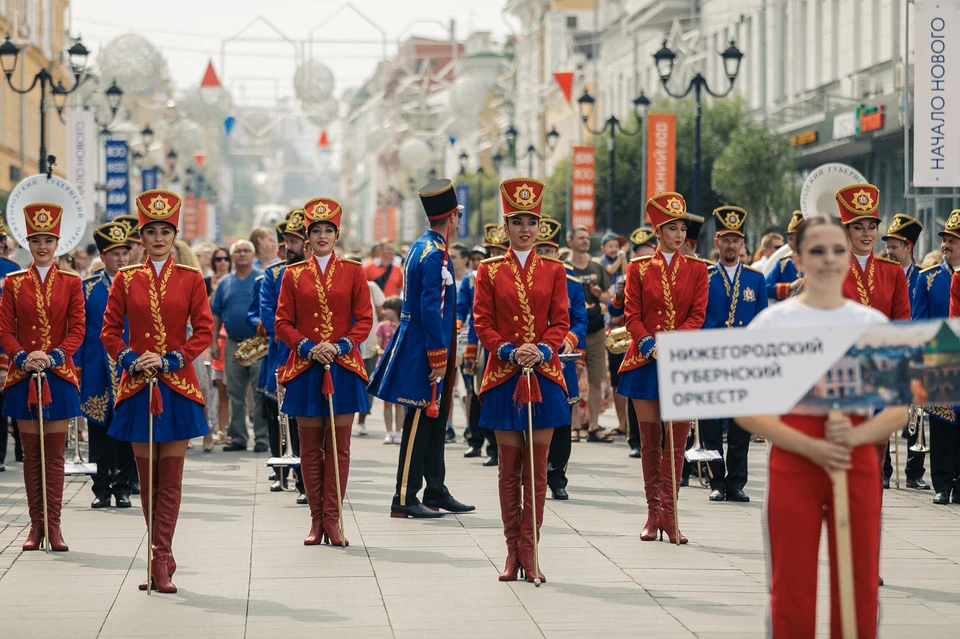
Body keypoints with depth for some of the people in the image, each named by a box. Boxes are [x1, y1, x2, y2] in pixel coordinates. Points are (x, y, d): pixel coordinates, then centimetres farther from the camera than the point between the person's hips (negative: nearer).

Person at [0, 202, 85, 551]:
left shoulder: (71, 283, 3)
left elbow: (77, 330, -1)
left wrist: (53, 357, -16)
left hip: (59, 376, -1)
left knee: (55, 453, 1)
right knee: (31, 453, 5)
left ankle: (54, 526, 3)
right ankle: (36, 525, 10)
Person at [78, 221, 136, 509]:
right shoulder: (88, 288, 5)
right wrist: (76, 366, 0)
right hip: (97, 373, 0)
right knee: (99, 430, 3)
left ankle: (123, 487, 10)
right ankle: (101, 489, 10)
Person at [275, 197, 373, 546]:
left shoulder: (353, 272, 4)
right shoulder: (293, 275, 6)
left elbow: (365, 320, 2)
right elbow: (283, 323, 4)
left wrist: (340, 346, -13)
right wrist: (308, 347, -11)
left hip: (343, 368, -1)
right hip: (305, 369, 1)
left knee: (339, 446, 0)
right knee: (310, 447, 4)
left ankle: (332, 519, 3)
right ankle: (317, 520, 11)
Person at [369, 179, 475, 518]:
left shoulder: (420, 247, 13)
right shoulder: (435, 255, -18)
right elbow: (430, 309, -22)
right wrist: (438, 357, -21)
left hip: (417, 342, 10)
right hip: (424, 350, -10)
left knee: (434, 422, 15)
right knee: (420, 422, -6)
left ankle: (436, 493, 22)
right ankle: (405, 499, -4)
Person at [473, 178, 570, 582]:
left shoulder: (554, 271, 7)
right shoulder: (490, 271, 4)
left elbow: (561, 322, 3)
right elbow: (483, 324, 0)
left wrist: (542, 350, -15)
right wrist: (509, 351, -15)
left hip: (544, 376, 1)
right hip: (504, 378, -1)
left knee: (537, 469, 1)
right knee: (510, 468, 4)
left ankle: (529, 553, 4)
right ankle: (513, 552, 10)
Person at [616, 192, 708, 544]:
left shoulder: (696, 269, 6)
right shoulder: (638, 268, 5)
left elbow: (697, 315, -1)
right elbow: (631, 314, 1)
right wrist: (649, 343, -16)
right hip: (645, 360, 0)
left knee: (678, 437, -3)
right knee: (649, 438, 3)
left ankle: (669, 513, 0)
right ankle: (654, 512, 10)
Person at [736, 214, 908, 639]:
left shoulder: (874, 323, 6)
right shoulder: (772, 322, 0)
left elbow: (899, 410, 5)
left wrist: (857, 436, -16)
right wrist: (811, 446, -17)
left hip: (858, 465, 2)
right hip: (793, 465, -2)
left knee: (860, 591, 5)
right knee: (792, 592, 2)